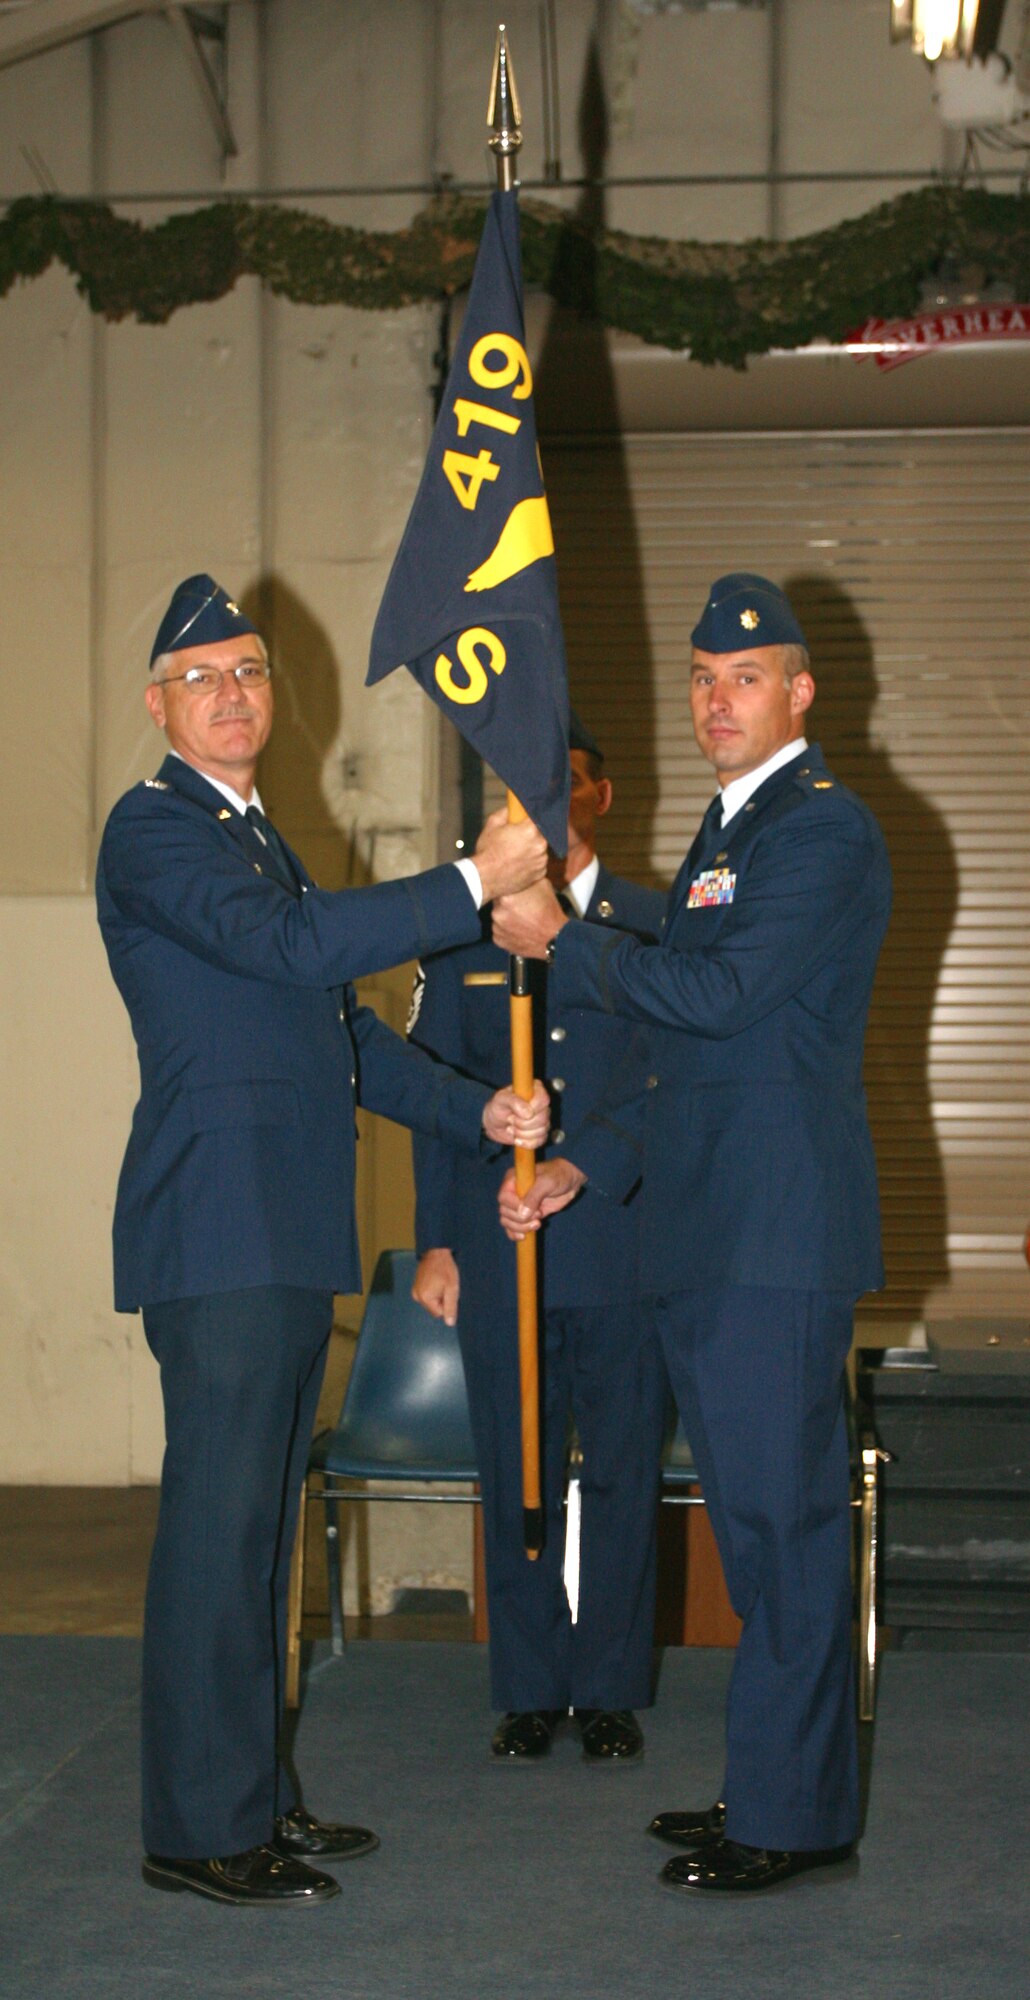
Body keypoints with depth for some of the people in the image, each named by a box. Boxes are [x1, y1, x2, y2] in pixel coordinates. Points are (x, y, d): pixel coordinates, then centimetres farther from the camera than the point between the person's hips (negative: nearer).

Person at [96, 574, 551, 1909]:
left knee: (257, 1521, 13)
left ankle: (251, 1796, 20)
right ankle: (201, 1830, -2)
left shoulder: (256, 839, 23)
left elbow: (341, 1032, 23)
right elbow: (292, 944, -23)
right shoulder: (152, 831, -7)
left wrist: (480, 1112, 12)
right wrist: (472, 883, -22)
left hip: (288, 1235, 9)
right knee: (218, 1521, -8)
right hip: (218, 1229, -9)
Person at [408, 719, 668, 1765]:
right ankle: (528, 1691, 17)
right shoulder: (458, 931, 8)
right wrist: (435, 1241, 3)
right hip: (498, 1249, 1)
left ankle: (609, 1689, 16)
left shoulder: (659, 926, 6)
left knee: (623, 1474, 4)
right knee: (515, 1477, 5)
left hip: (627, 1248, 0)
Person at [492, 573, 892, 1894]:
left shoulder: (824, 830, -9)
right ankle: (774, 1787, 23)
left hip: (778, 1238, -10)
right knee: (754, 1514, 14)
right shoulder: (728, 834, 21)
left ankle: (791, 1815, 2)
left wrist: (563, 945, -9)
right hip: (711, 1237, 10)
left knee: (782, 1513, -6)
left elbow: (718, 993, -20)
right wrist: (586, 1164, 18)